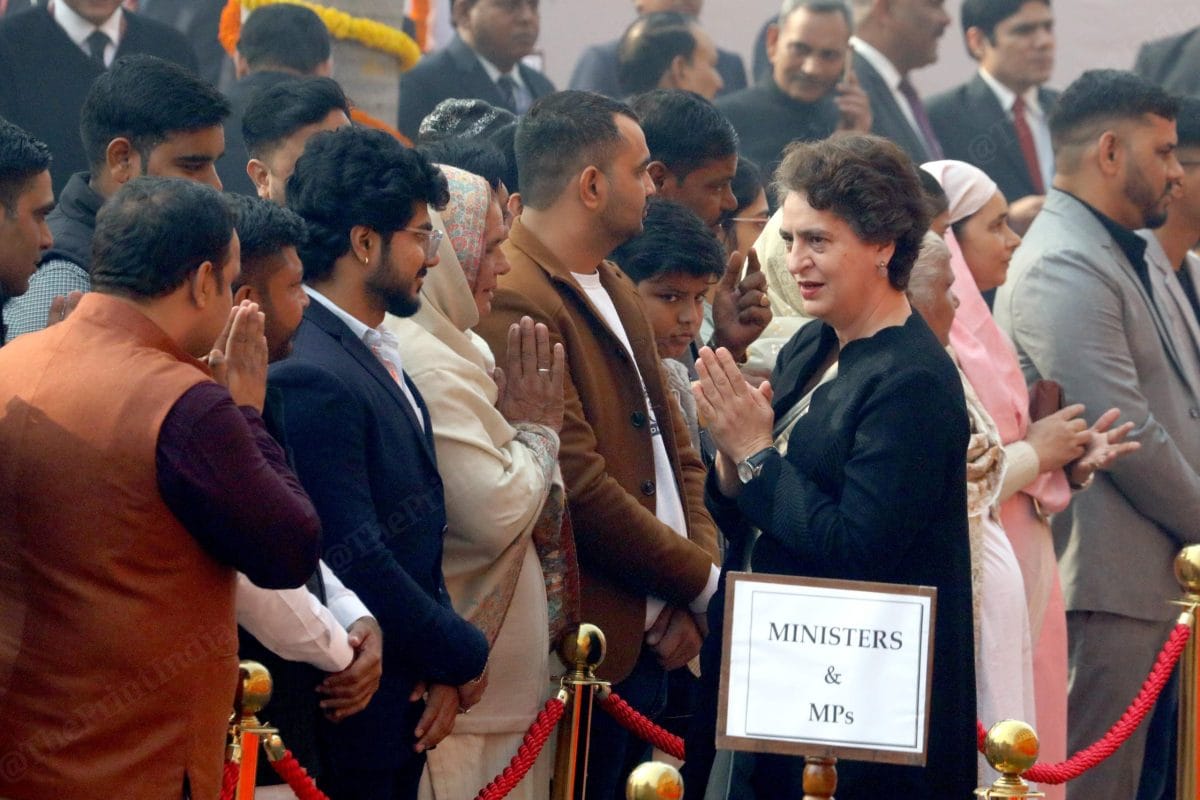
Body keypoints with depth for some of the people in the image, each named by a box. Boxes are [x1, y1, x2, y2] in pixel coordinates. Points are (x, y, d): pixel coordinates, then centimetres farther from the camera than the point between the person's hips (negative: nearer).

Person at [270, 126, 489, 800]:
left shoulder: (377, 360, 12)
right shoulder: (308, 377, -20)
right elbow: (356, 559, -22)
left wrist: (442, 666, 0)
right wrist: (464, 654, -10)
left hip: (404, 709, 9)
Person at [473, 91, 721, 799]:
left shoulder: (618, 291, 17)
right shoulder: (514, 301, -16)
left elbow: (676, 451, 18)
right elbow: (581, 487, -19)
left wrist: (688, 603, 2)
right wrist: (700, 578, -7)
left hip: (653, 643, 9)